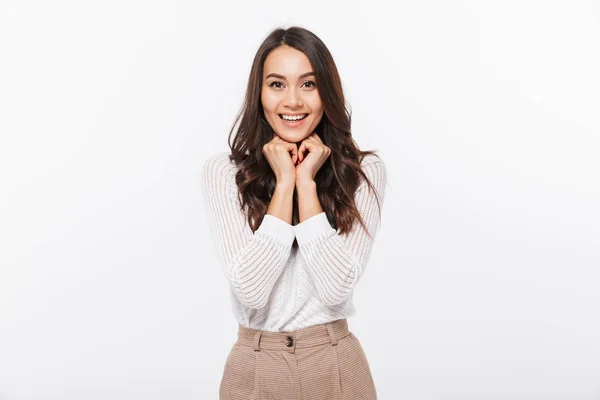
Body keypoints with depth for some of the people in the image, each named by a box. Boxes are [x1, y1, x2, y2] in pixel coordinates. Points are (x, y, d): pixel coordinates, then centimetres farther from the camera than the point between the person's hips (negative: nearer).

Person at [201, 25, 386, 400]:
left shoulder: (364, 170, -7)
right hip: (255, 369, 0)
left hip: (337, 366, 0)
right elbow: (250, 290, -18)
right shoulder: (223, 171, -7)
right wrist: (285, 182, -17)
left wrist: (307, 181, -17)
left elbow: (337, 288, -17)